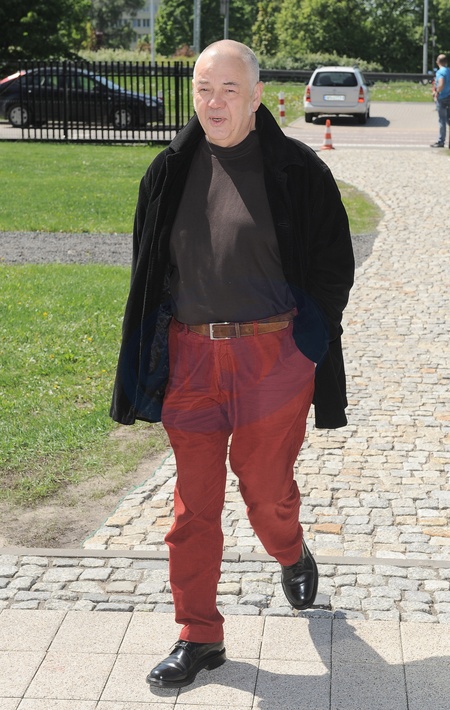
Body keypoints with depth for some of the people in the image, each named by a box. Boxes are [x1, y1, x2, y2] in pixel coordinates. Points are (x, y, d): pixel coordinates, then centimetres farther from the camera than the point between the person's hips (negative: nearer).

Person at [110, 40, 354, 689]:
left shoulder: (297, 171, -5)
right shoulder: (170, 171, 5)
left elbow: (334, 267, 3)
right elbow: (148, 270, 13)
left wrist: (301, 336, 0)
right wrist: (152, 354, 10)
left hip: (272, 356, -3)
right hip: (189, 359, 3)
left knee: (266, 486, 10)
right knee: (194, 501, 6)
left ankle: (292, 554, 46)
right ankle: (199, 637, 20)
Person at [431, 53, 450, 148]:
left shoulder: (440, 72, -14)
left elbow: (441, 84, -28)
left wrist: (437, 93, -14)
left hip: (442, 98, -7)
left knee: (442, 120, -2)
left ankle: (441, 142, 3)